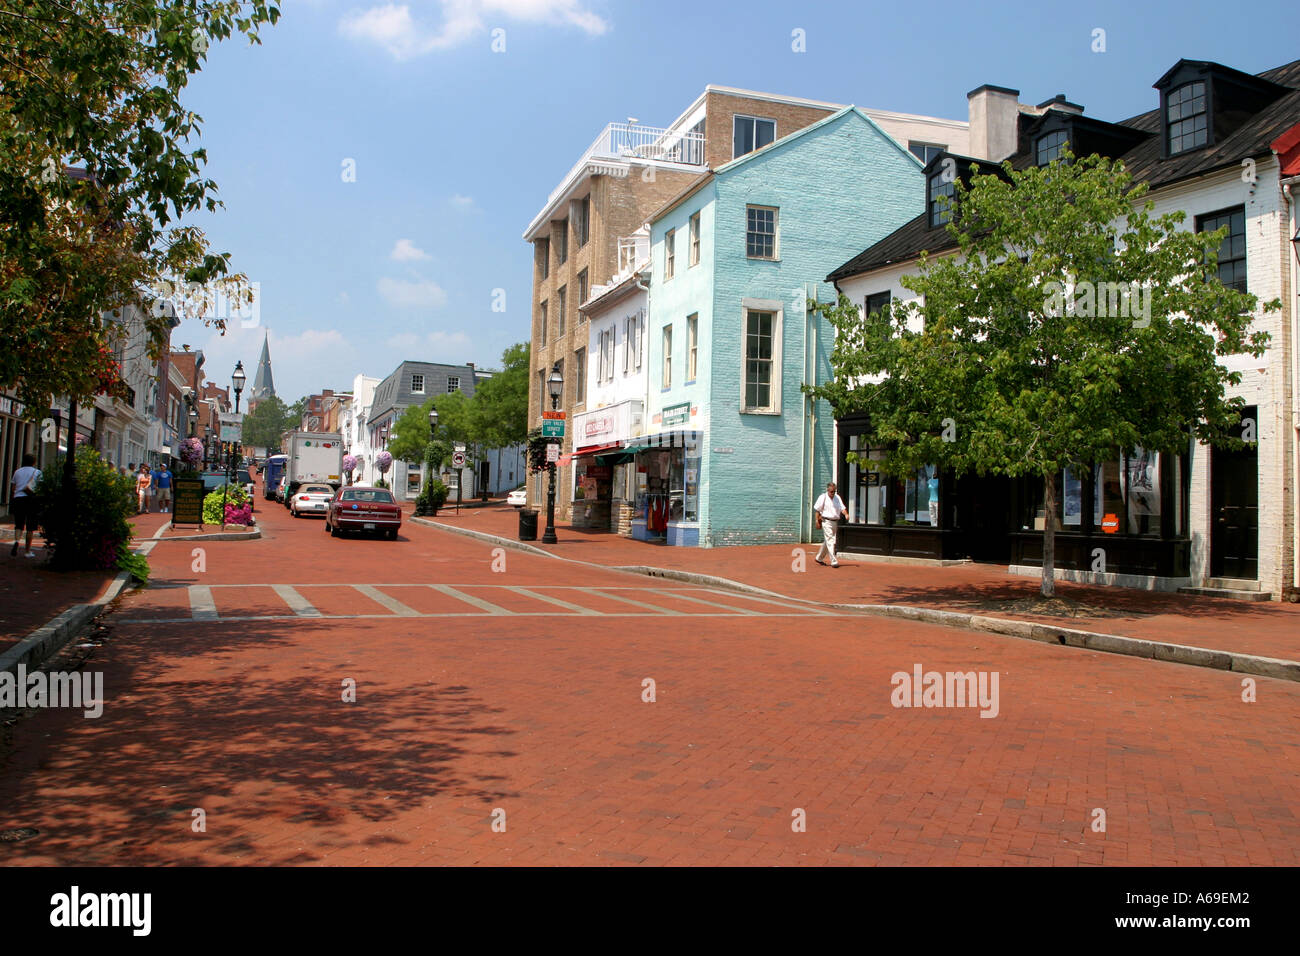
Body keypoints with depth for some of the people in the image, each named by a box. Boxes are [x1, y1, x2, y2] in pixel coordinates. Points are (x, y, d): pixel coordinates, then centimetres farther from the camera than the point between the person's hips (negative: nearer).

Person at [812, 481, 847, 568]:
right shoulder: (823, 497, -4)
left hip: (835, 522, 6)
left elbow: (842, 508, 5)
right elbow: (817, 510, -3)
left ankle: (819, 558, 28)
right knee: (830, 541, -11)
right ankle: (834, 561, -14)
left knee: (827, 541, 14)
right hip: (826, 522, -6)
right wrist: (817, 521, -8)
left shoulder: (837, 498, 11)